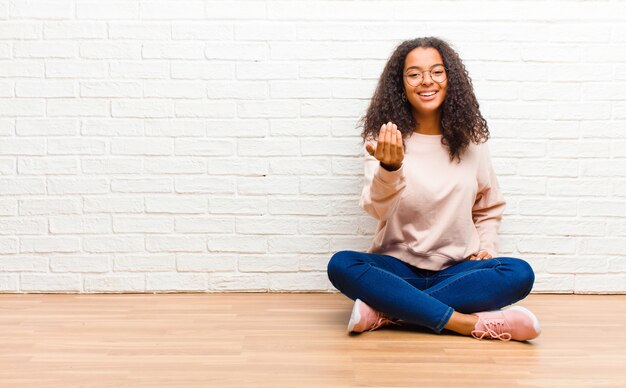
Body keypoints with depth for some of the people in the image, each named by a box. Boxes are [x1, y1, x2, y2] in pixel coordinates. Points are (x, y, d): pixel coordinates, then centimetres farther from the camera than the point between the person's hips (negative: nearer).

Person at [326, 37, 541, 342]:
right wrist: (390, 167, -40)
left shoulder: (469, 138, 6)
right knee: (341, 265, -31)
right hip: (398, 267, -2)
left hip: (457, 269, 2)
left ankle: (386, 311, -29)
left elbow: (489, 207, 20)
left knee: (520, 274, -27)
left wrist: (487, 246, 2)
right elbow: (376, 208, -20)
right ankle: (469, 323, -35)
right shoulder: (382, 139, -3)